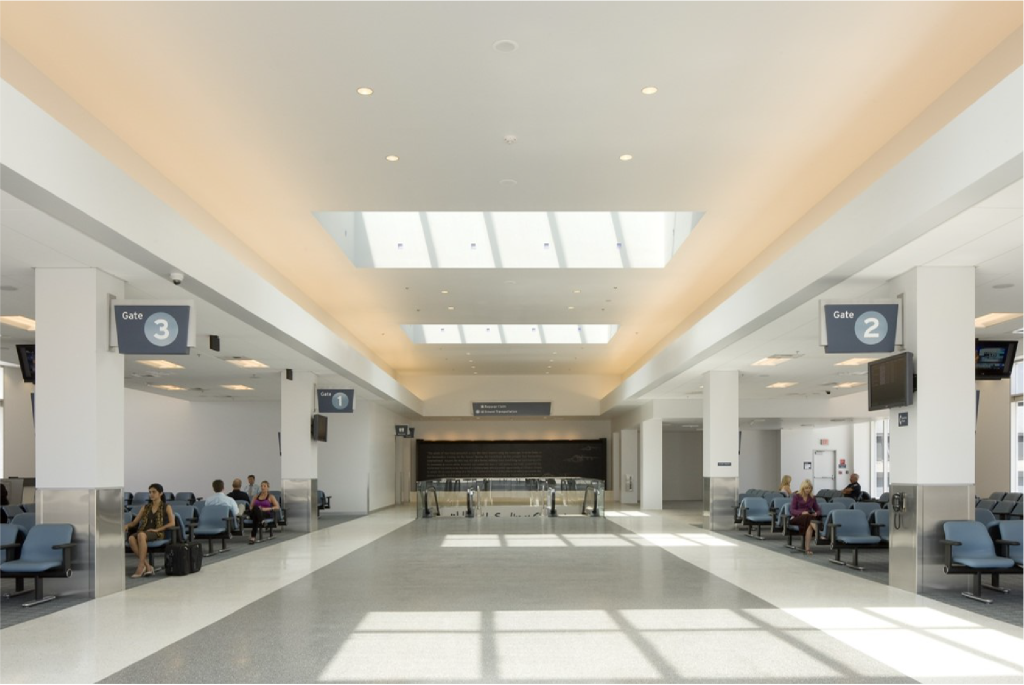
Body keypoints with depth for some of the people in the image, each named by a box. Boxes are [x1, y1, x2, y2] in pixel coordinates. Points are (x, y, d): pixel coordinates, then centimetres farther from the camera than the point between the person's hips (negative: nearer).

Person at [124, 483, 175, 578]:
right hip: (143, 532, 4)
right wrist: (127, 525, -6)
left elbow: (172, 523, -4)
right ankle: (147, 566, -31)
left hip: (158, 533, -4)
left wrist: (157, 529, -14)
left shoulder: (166, 507, 9)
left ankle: (141, 567, -38)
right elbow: (135, 522, 17)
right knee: (131, 538, -32)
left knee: (141, 535, -39)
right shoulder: (146, 507, 22)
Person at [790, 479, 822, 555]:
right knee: (808, 518, -38)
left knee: (809, 525, -37)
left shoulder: (812, 498, 14)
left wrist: (816, 513, -12)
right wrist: (801, 512, -23)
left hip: (809, 517, 2)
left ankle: (807, 548, -46)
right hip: (796, 517, -2)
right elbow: (792, 510, -5)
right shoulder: (796, 496, 3)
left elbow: (818, 509, 13)